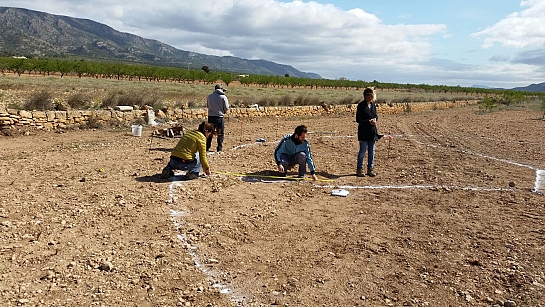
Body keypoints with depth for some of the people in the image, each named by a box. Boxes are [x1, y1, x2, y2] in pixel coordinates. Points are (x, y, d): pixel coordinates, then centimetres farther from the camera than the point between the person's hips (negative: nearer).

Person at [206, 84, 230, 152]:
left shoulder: (210, 96, 2)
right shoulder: (223, 97, -8)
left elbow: (207, 106, 13)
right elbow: (226, 109, -6)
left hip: (210, 116, 3)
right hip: (219, 117, -3)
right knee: (221, 134, 9)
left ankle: (207, 147, 20)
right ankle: (219, 148, 8)